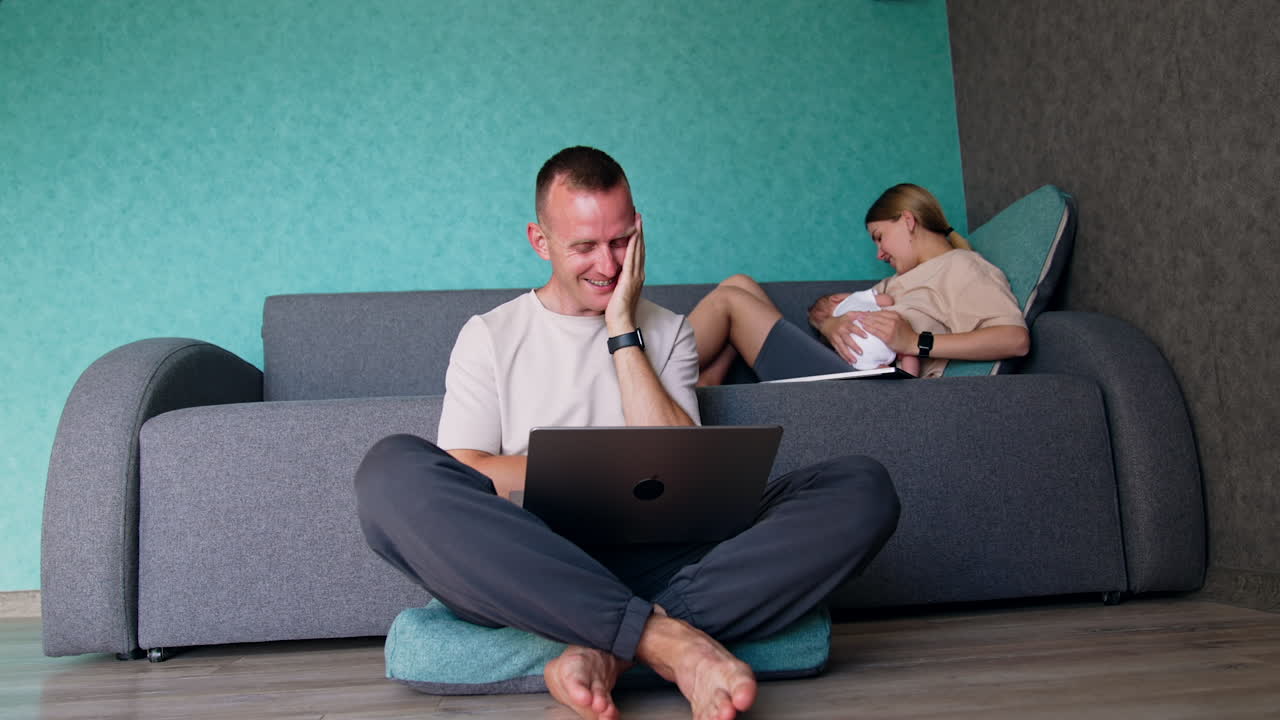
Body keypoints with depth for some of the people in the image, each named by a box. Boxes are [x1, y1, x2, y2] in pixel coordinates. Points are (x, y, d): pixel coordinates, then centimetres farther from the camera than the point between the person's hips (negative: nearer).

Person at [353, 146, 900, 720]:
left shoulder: (666, 332, 18)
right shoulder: (490, 335, 13)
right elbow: (460, 478, -1)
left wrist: (623, 333, 1)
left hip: (650, 560, 2)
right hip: (531, 570, -1)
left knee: (863, 489, -19)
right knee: (392, 470, -31)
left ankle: (607, 652, -31)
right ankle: (665, 637, -33)